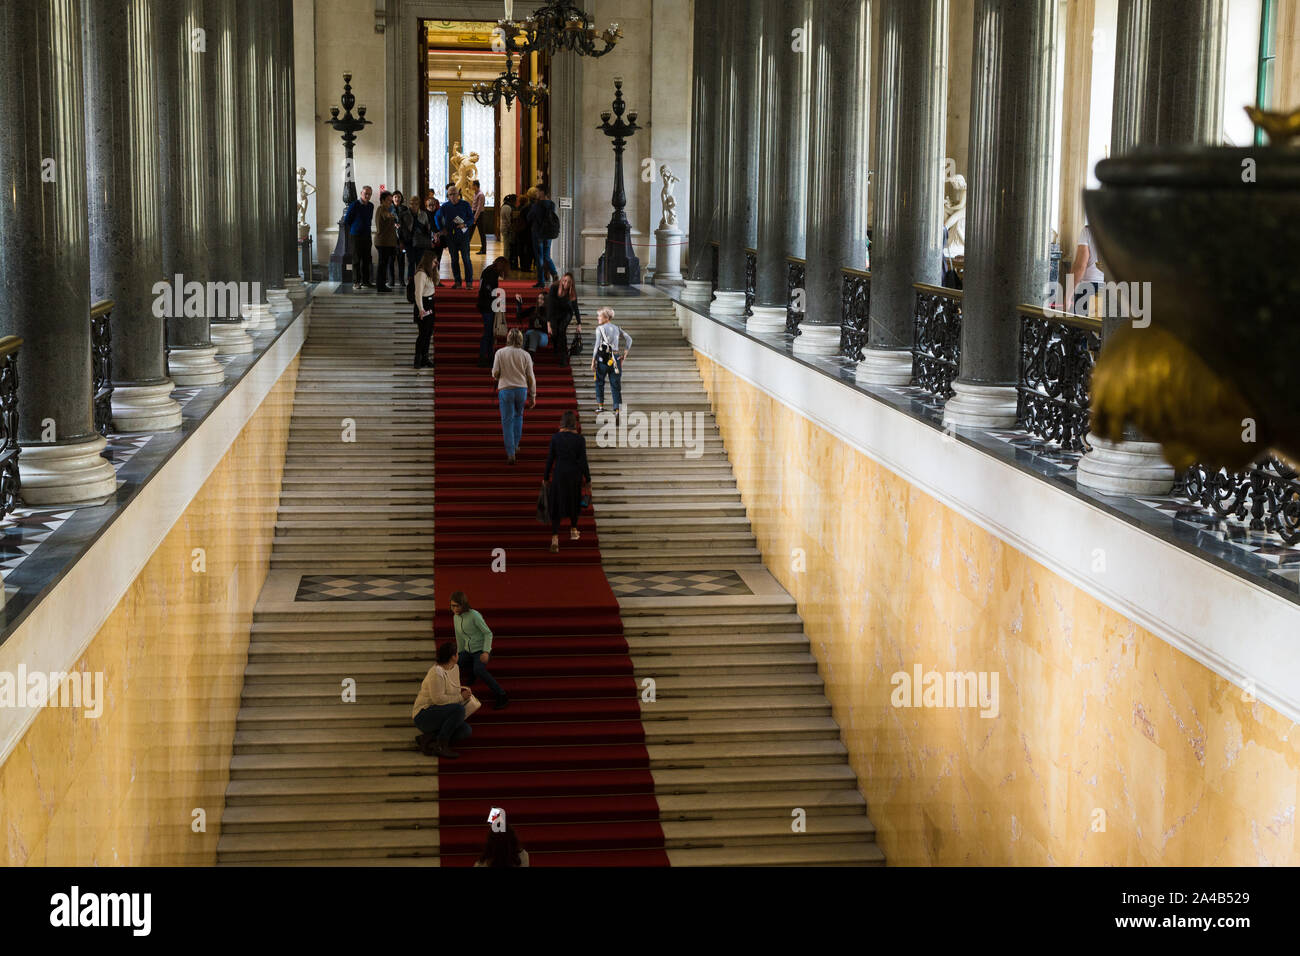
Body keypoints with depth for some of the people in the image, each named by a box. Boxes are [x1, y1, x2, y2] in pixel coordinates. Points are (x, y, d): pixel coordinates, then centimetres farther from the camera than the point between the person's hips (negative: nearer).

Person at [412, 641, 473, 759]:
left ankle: (427, 738, -6)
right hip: (423, 716, -9)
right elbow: (438, 699, -26)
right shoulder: (436, 672, -21)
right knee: (459, 709, -29)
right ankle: (441, 745, -23)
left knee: (466, 731, -12)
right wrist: (460, 697, -16)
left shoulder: (455, 668, 7)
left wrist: (462, 690, 3)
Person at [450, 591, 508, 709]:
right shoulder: (456, 617, 3)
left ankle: (501, 696, -27)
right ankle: (472, 672, 24)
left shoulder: (474, 615, -18)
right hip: (468, 651, 7)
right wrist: (459, 654, 27)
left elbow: (488, 633, -17)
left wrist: (486, 652, -27)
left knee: (479, 671, -34)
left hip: (481, 650, -7)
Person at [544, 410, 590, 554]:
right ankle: (573, 531, 39)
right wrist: (588, 479, 1)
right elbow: (583, 461, -9)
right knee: (574, 502, 23)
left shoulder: (555, 437, -8)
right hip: (575, 474, 0)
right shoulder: (580, 439, -11)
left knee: (556, 505, 3)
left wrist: (546, 477, 7)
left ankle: (555, 539, -8)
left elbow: (550, 458, -3)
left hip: (559, 473, 0)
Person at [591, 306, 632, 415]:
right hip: (615, 357, 4)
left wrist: (593, 360, -9)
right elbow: (629, 339, 11)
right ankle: (617, 409, -5)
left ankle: (600, 405, 16)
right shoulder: (616, 329, 14)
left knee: (599, 382, 16)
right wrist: (625, 354, 11)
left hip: (603, 357, -4)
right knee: (615, 385, 4)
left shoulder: (600, 328, -3)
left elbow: (597, 344, -11)